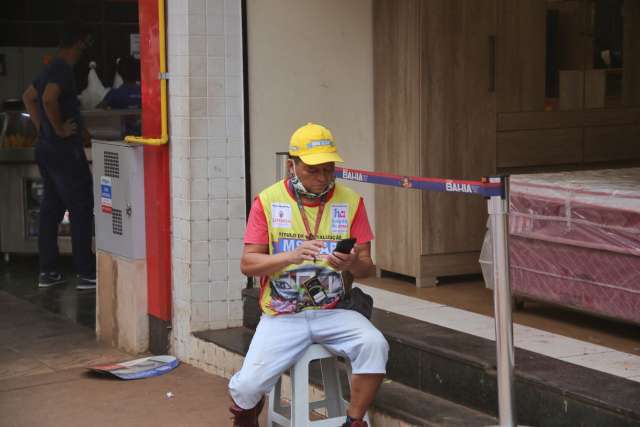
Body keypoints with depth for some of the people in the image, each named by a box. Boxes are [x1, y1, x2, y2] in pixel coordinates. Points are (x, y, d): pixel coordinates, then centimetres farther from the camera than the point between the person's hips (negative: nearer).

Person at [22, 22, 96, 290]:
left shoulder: (50, 69, 15)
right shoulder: (63, 70, -15)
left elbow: (28, 97, 27)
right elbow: (49, 99, -31)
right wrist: (59, 128, -19)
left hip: (46, 149, 10)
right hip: (65, 150, -10)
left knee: (51, 208, 11)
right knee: (81, 210, -5)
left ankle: (47, 271, 15)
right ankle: (86, 274, -3)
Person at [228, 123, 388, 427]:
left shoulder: (350, 202, 3)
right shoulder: (268, 201, -1)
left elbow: (367, 267, 4)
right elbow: (247, 264, -4)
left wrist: (353, 264, -22)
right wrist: (291, 256, -22)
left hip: (334, 312, 1)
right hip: (282, 316, -1)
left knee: (374, 345, -28)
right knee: (247, 387, -16)